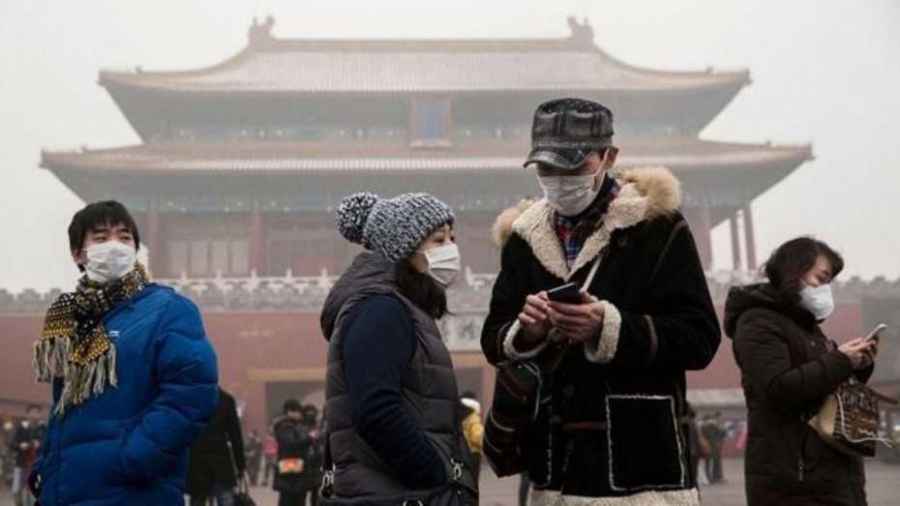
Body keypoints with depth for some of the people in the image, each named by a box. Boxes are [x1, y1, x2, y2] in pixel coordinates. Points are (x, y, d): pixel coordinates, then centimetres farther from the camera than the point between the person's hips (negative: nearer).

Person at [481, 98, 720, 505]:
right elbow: (493, 341, 14)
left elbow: (700, 339, -7)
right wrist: (525, 331, -9)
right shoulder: (526, 236, 11)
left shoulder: (656, 226, -2)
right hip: (556, 470, 5)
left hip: (642, 461, -4)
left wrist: (609, 326, -20)